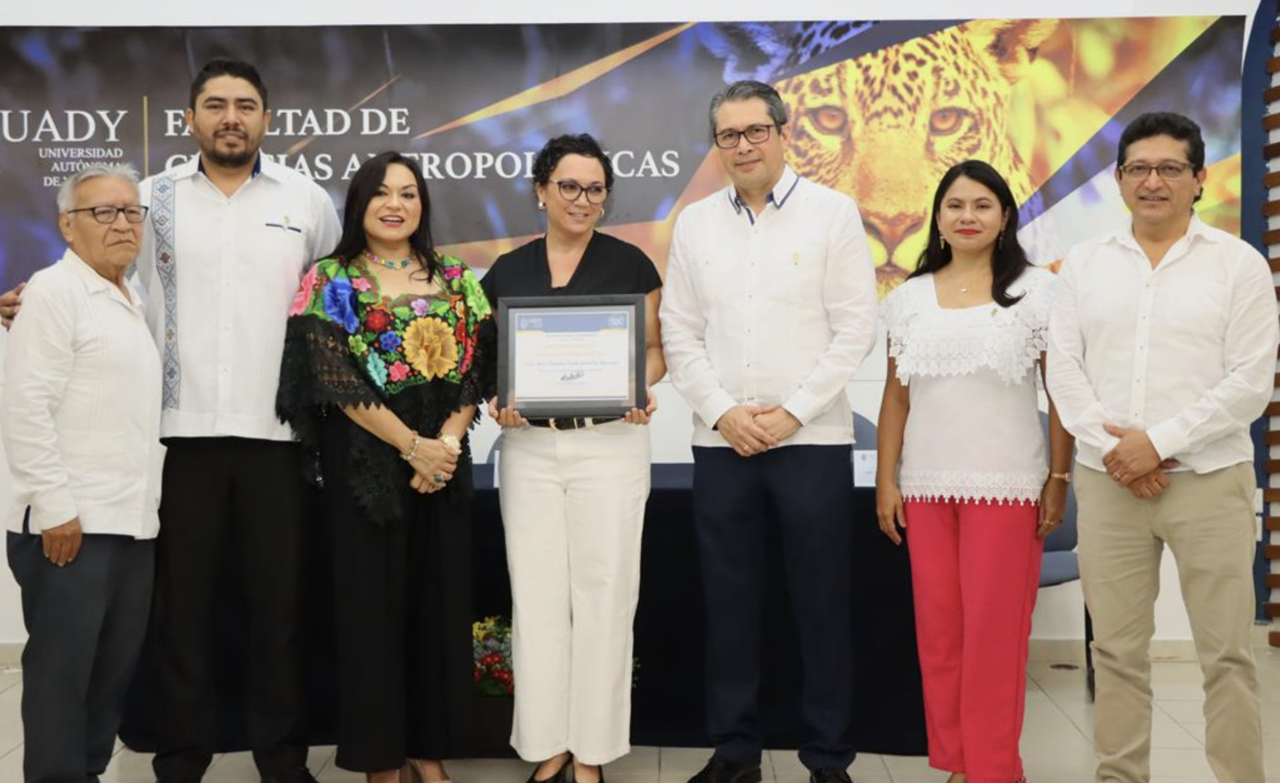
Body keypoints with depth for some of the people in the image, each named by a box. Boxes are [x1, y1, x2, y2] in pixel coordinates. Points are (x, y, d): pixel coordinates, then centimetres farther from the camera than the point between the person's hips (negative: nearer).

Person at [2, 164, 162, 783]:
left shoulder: (130, 300, 17)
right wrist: (55, 508, -17)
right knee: (62, 670, 0)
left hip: (133, 522, 8)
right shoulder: (54, 290, -7)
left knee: (117, 667, 12)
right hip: (72, 523, -8)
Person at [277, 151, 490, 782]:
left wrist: (447, 442, -12)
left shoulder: (457, 281, 10)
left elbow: (476, 371, 3)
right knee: (372, 601, 2)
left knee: (438, 600, 6)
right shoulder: (331, 282, 0)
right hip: (364, 461, -3)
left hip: (445, 457, 3)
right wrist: (411, 445, -14)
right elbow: (337, 381, -10)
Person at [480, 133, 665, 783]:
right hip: (528, 447, 2)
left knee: (603, 595, 1)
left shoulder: (630, 264, 1)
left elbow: (654, 348, 5)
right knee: (536, 596, 5)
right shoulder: (506, 271, 8)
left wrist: (643, 389, -15)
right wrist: (497, 399, -9)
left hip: (610, 444, -2)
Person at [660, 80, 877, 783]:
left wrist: (792, 413, -11)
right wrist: (723, 413, -6)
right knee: (728, 602, 8)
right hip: (720, 442, 3)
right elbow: (680, 335, 7)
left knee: (822, 604, 4)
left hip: (813, 439, -2)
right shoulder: (694, 223, 9)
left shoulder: (833, 212, 0)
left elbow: (855, 328, -5)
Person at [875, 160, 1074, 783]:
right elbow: (896, 397, 10)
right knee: (938, 628, 7)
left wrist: (1060, 479, -4)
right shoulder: (909, 297, 10)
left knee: (994, 630, -1)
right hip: (926, 486, 3)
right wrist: (885, 481, 5)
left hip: (1006, 485, -3)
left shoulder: (1035, 290, 1)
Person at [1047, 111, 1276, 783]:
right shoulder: (1083, 263, 8)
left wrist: (1159, 442, -14)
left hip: (1209, 481, -2)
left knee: (1226, 654, 1)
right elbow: (1064, 368, 3)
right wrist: (1111, 446, -10)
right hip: (1106, 481, 2)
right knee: (1117, 650, 9)